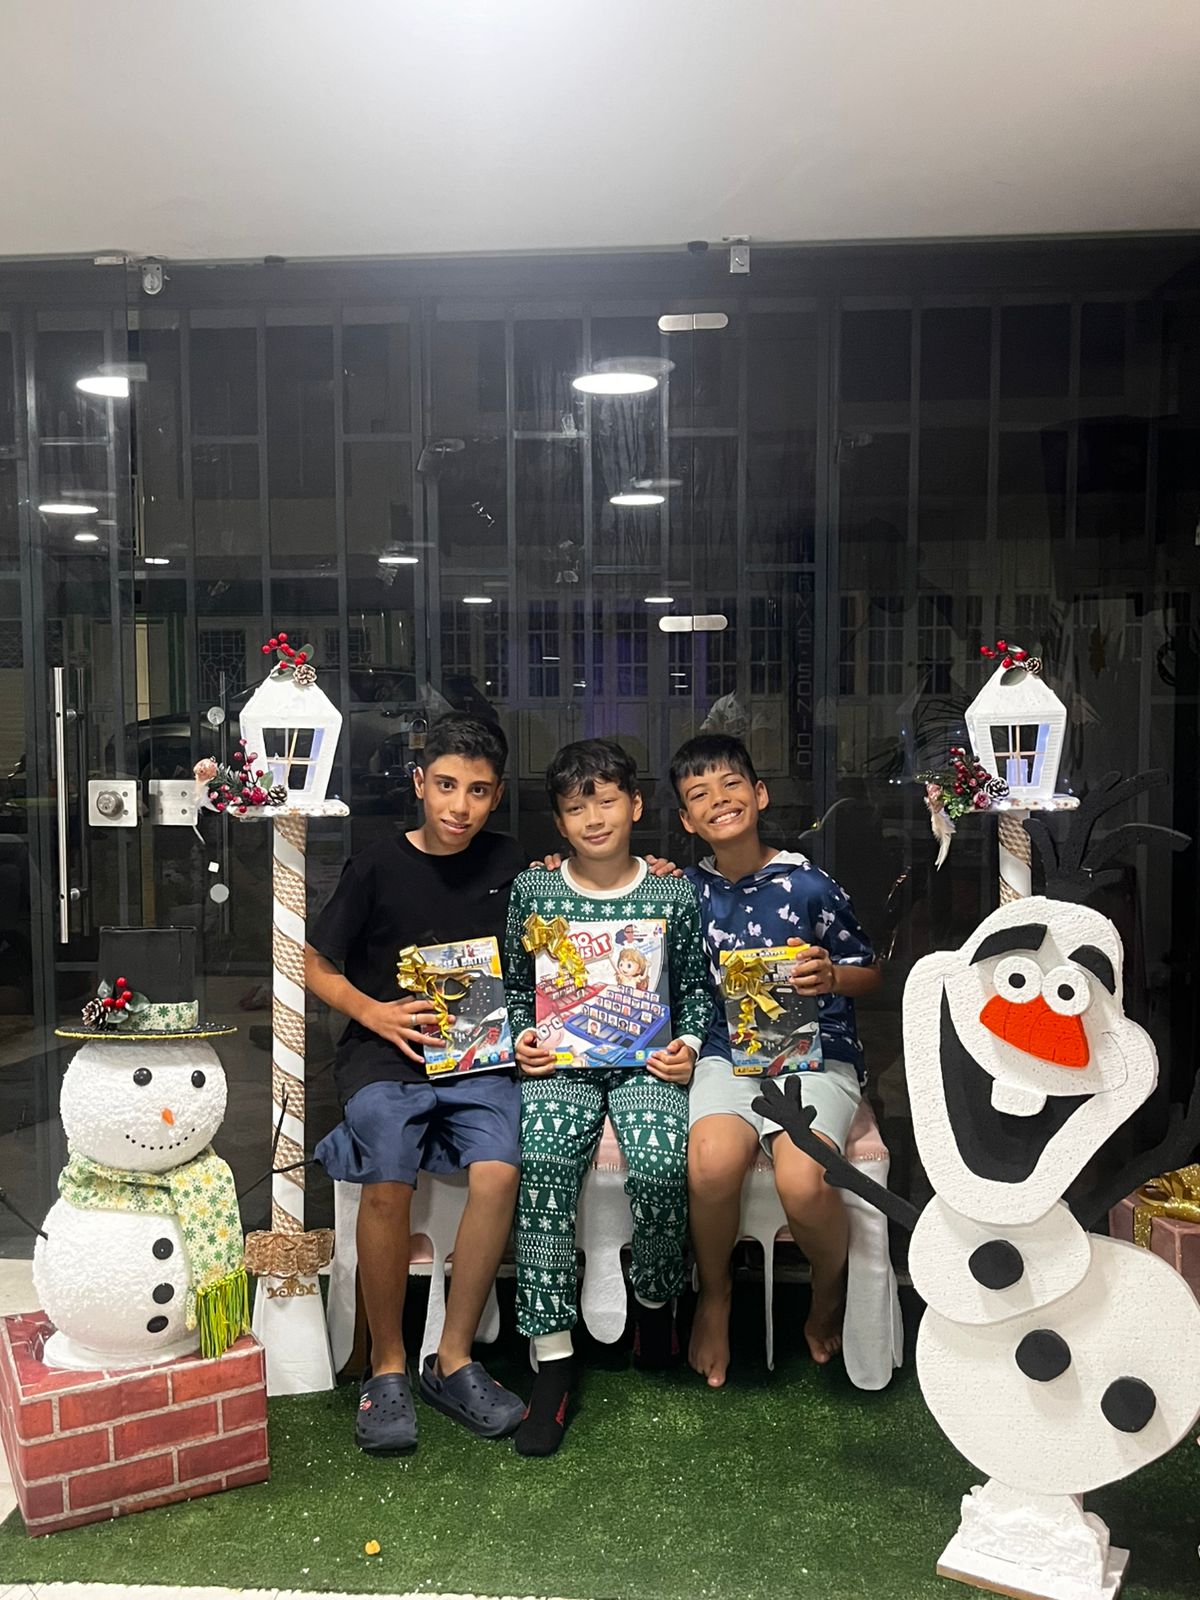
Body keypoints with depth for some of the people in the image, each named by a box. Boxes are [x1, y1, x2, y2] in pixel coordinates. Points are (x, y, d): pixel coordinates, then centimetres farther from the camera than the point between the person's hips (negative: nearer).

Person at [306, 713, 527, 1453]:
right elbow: (315, 963, 7)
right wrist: (375, 1013, -8)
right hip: (386, 1051, -2)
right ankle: (387, 1366, -4)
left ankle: (453, 1359, -6)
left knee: (499, 1171, -26)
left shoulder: (508, 862, 9)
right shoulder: (378, 865, 2)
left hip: (480, 1052, 2)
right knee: (388, 1182, -27)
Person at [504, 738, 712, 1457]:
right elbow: (517, 984, 15)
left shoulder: (673, 893, 4)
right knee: (544, 1164, -29)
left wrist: (688, 1044, -3)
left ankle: (656, 1297, 5)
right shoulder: (532, 889, 7)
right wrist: (521, 1038, -1)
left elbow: (697, 985, 13)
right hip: (559, 1063, 1)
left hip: (646, 1061, 0)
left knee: (661, 1166, -29)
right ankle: (553, 1358, -18)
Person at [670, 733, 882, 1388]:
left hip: (815, 1051, -2)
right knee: (712, 1161, -29)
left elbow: (870, 973, 7)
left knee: (802, 1181, -29)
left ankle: (830, 1288, 8)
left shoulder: (809, 884, -2)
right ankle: (713, 1293, 3)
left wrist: (830, 976, -15)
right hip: (727, 1052, 2)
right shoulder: (688, 889, 7)